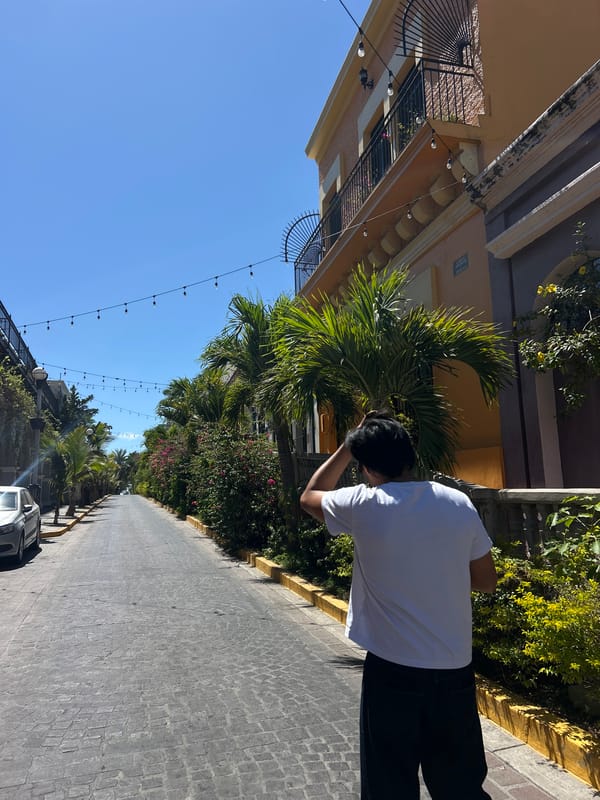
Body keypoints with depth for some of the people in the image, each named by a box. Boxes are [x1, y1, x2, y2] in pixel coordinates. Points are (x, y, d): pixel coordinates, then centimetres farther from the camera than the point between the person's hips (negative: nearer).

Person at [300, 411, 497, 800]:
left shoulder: (363, 505, -15)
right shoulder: (459, 503, -5)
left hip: (394, 670, -4)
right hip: (456, 669, 4)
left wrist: (348, 447, 7)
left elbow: (309, 497, 6)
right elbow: (487, 580, 6)